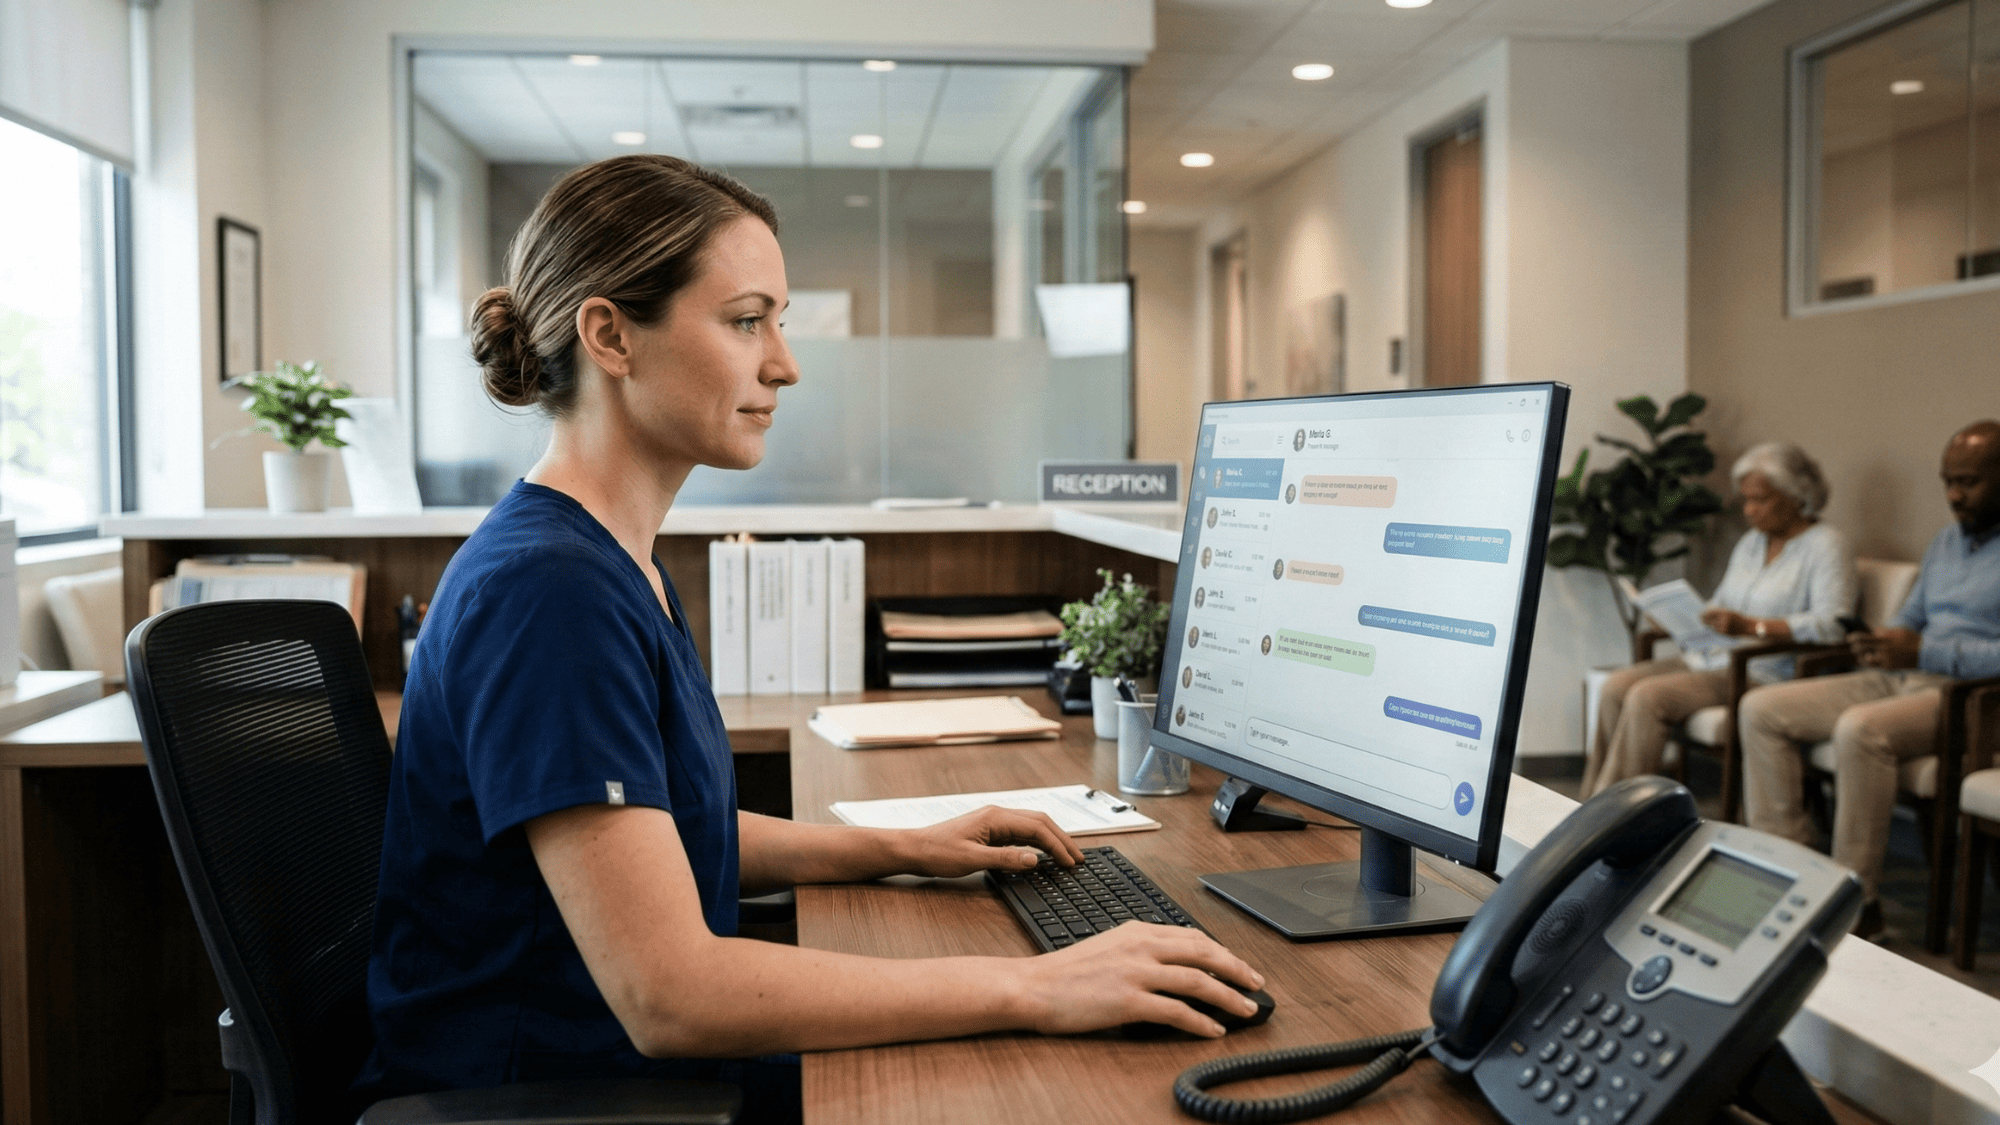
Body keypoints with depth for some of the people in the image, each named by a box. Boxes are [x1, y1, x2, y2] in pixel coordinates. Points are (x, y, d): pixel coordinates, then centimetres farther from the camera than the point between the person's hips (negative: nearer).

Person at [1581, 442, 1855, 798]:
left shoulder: (1825, 545, -4)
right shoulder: (1750, 543, 20)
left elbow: (1833, 624, -18)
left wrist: (1751, 627, -26)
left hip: (1768, 672, -8)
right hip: (1715, 659, 8)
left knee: (1647, 698, -26)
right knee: (1616, 686, -14)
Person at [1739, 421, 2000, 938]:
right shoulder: (1946, 541, 21)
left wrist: (1924, 652, -19)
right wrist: (1881, 643, 2)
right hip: (1899, 679, 9)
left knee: (1861, 729, -37)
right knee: (1761, 709, -7)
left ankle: (1857, 902, -24)